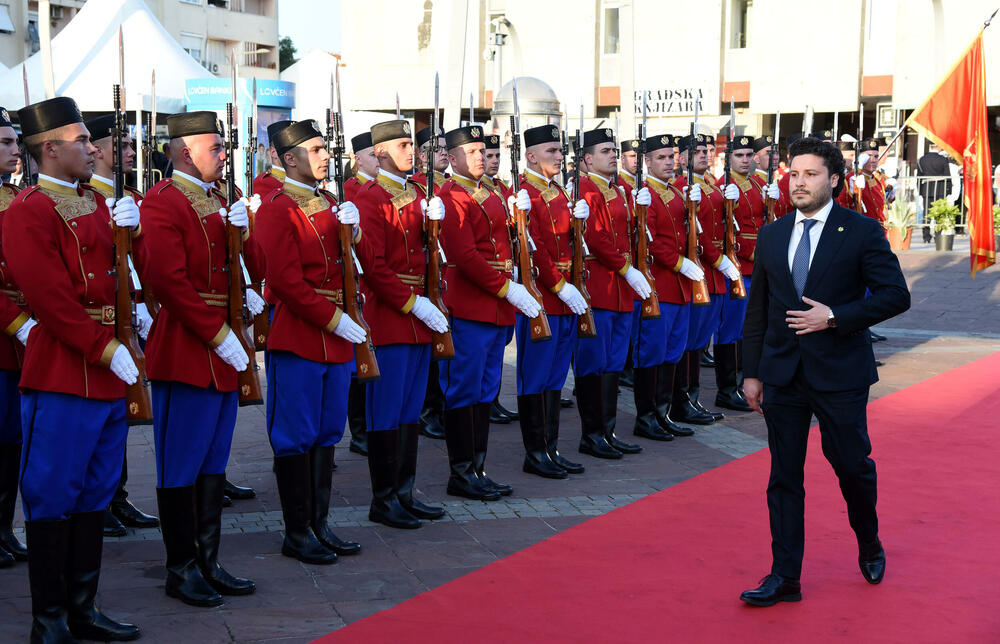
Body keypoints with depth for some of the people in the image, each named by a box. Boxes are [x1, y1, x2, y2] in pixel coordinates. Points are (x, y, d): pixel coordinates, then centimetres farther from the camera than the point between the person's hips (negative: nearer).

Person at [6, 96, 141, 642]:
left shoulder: (97, 203, 15)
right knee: (53, 499, 1)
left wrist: (132, 231, -2)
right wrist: (106, 349, -17)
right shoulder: (28, 211, -11)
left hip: (110, 372, 9)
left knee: (95, 494, 14)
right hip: (63, 375, -8)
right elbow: (50, 298, -17)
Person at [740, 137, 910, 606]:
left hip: (840, 373, -3)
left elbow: (895, 295, -8)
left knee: (852, 464, 7)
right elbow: (757, 309, 11)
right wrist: (752, 371, 8)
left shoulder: (862, 232, -4)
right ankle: (784, 576, 12)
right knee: (784, 475, 5)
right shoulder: (771, 236, 8)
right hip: (783, 374, 4)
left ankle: (869, 545, 36)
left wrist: (835, 316, -16)